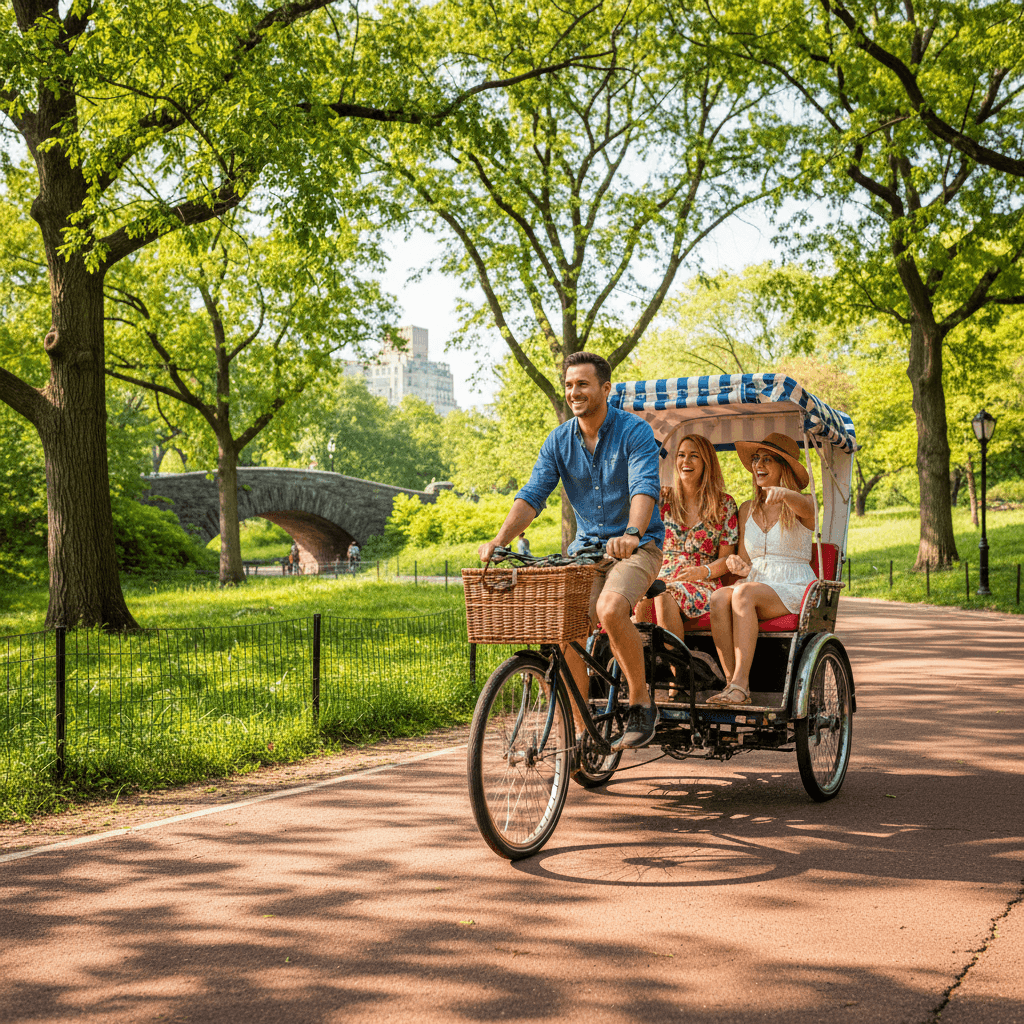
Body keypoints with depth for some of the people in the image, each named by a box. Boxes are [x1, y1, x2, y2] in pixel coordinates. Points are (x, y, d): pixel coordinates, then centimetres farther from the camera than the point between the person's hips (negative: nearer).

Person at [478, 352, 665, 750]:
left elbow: (645, 488, -25)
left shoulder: (635, 432, -10)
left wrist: (632, 533, -45)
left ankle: (641, 703, -11)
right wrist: (499, 540, -21)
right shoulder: (558, 441, 4)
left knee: (610, 609, -32)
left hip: (636, 547, -5)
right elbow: (532, 495, -4)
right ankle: (581, 730, 2)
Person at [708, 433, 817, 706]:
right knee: (718, 598, -31)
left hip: (794, 589, -4)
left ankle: (740, 684, -39)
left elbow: (803, 506, -24)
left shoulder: (804, 505, 3)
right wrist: (740, 567, -10)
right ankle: (732, 682, -34)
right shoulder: (747, 510, 17)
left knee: (743, 593, -35)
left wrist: (784, 494, -48)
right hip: (755, 585, 4)